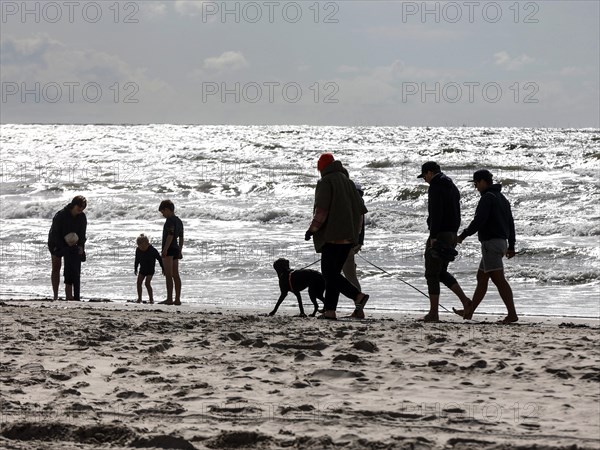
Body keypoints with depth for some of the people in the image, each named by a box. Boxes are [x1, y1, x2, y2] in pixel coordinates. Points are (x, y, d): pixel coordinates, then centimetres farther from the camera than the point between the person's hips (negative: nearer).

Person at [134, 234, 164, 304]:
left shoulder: (152, 250, -21)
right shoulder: (138, 250, -7)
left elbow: (160, 259, -10)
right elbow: (137, 260, 11)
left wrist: (163, 269, -6)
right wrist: (135, 269, 16)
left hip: (150, 270, -5)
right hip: (142, 269, 5)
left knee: (147, 283, -16)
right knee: (139, 282, -4)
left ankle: (151, 299, -6)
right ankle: (139, 298, 7)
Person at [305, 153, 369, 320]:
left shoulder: (325, 182, -5)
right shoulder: (347, 182, 18)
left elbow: (322, 209, -16)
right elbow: (359, 209, 17)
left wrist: (312, 229, -9)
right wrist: (355, 232, 22)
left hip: (332, 235, -8)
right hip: (348, 236, 8)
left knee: (329, 273, -10)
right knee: (333, 272, 10)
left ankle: (358, 296, -24)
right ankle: (330, 310, 4)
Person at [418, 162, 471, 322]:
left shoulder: (435, 187, -13)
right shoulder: (452, 187, 17)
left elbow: (436, 213, -22)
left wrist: (433, 237, -23)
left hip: (439, 235, -9)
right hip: (452, 235, 9)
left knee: (431, 274, -2)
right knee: (441, 273, 18)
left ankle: (433, 313, -3)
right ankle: (465, 301, 7)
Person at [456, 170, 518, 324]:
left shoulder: (487, 198, -12)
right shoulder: (502, 198, 17)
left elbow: (478, 221, -20)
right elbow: (511, 223, 19)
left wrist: (463, 236, -11)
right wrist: (511, 246, 21)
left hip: (490, 242, -10)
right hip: (501, 242, 10)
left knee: (498, 279, -11)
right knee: (481, 277, 15)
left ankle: (512, 314, -16)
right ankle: (469, 311, 22)